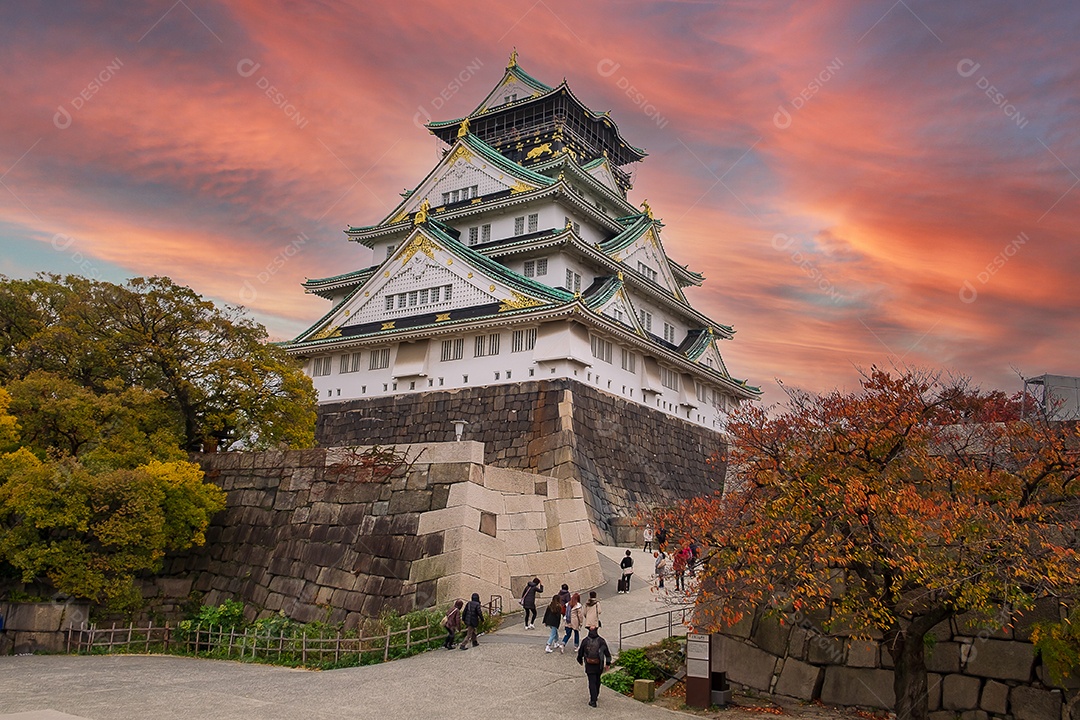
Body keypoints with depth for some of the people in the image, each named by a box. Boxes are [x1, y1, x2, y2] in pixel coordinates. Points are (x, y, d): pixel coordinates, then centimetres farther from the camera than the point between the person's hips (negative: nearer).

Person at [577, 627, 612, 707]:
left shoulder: (585, 641, -9)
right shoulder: (601, 641, -7)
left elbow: (580, 653, 2)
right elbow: (607, 654, -5)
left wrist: (580, 661, 22)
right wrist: (608, 664, 8)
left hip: (589, 666, -2)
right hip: (599, 666, 2)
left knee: (592, 682, 3)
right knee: (597, 680, 23)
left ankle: (593, 701, -2)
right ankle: (596, 695, 39)